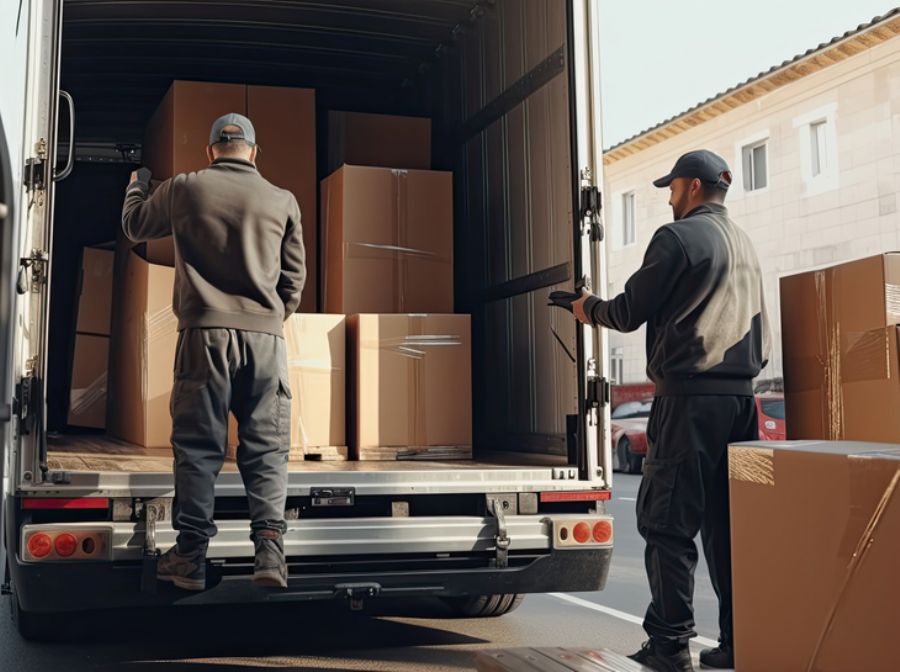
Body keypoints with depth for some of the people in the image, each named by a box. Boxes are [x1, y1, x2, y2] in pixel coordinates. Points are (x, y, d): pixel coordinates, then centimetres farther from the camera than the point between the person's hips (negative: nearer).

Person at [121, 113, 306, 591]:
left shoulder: (184, 189, 4)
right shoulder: (283, 201, 6)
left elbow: (135, 226, 22)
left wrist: (137, 185, 42)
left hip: (205, 332, -1)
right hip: (266, 336, 1)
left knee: (197, 445, 4)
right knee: (266, 448, 5)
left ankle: (191, 555, 5)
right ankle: (269, 544, -6)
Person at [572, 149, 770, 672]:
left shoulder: (678, 237, -6)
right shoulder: (745, 244, 18)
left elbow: (630, 313, -4)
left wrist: (590, 308, 14)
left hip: (690, 398, -7)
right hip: (741, 398, 8)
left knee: (669, 523, -2)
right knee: (728, 524, 9)